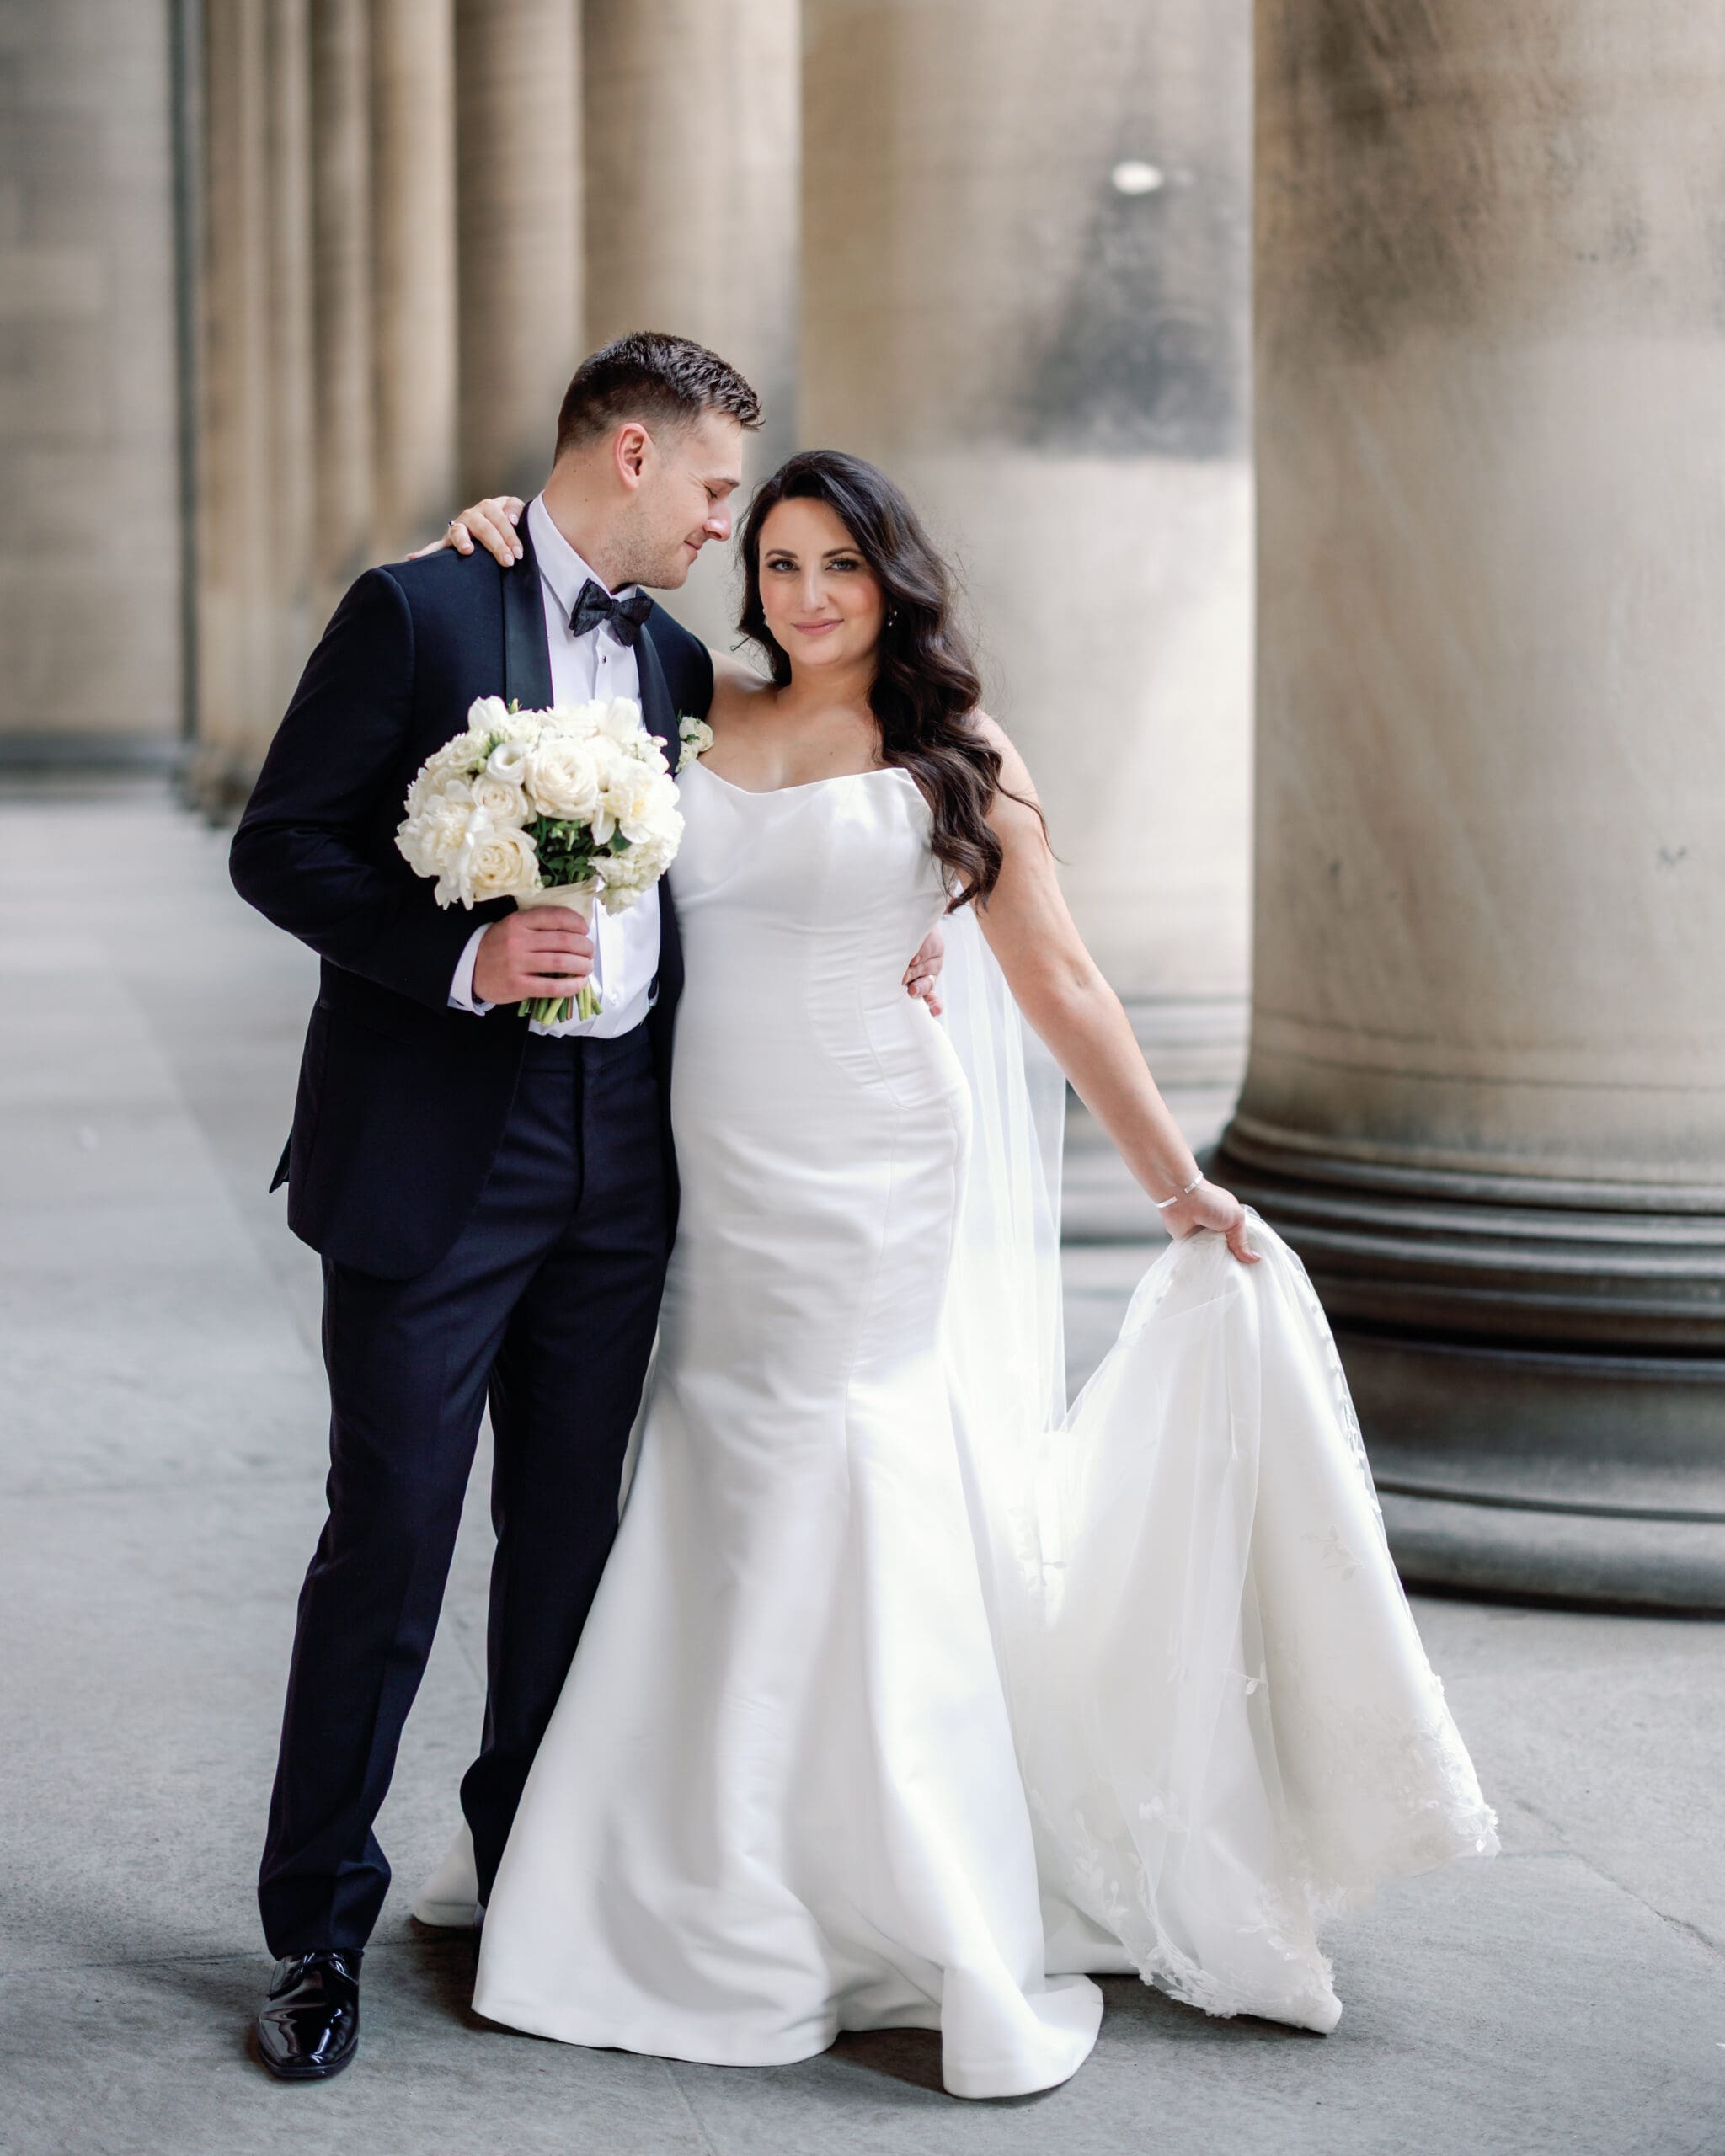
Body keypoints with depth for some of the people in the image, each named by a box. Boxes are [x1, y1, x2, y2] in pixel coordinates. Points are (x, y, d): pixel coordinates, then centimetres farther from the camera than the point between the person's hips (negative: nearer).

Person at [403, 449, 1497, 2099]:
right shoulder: (697, 715, 9)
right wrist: (503, 537, 4)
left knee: (863, 1517, -4)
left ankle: (941, 1931, 6)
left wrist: (1178, 1183, 1)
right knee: (717, 1528, 7)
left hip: (879, 1193, -3)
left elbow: (1058, 984, 2)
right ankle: (721, 1910, 20)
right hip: (715, 1187, 3)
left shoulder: (955, 754, 2)